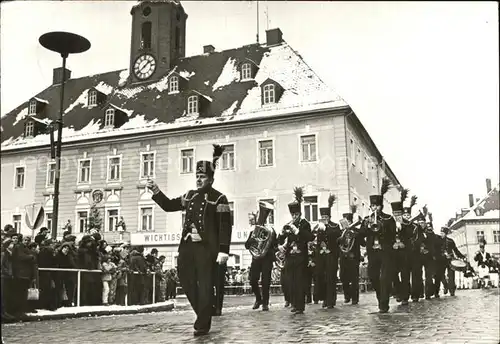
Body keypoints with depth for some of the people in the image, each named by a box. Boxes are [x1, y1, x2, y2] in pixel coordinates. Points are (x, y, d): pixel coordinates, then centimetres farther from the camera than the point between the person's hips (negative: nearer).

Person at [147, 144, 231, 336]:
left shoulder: (218, 198, -5)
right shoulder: (190, 196, 14)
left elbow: (225, 226, -10)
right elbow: (169, 205, 22)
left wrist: (223, 250, -17)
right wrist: (156, 191, 8)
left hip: (207, 248, -7)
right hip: (187, 245, 7)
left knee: (205, 285, -1)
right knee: (186, 281, 11)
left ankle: (202, 324, 9)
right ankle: (203, 313, 30)